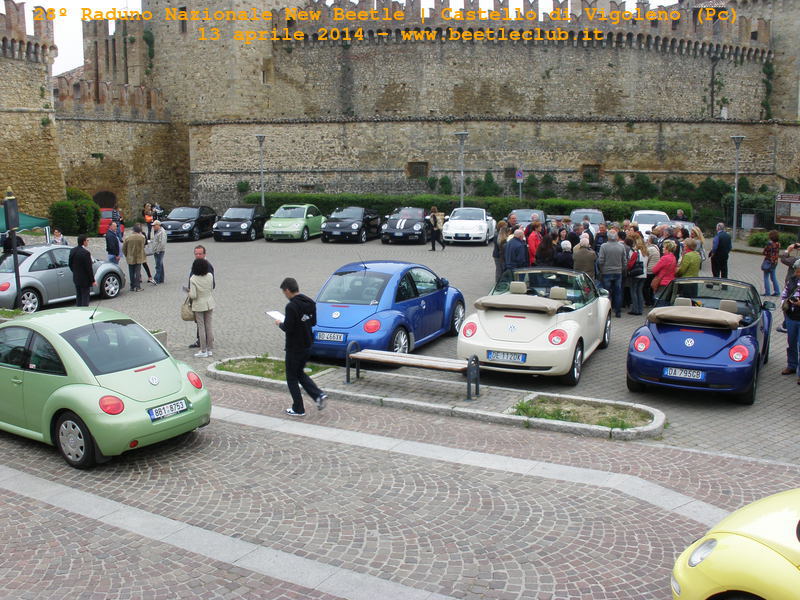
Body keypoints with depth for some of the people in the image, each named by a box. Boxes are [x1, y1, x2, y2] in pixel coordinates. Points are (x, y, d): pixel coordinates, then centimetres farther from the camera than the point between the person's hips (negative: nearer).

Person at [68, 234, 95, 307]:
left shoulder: (72, 251, 1)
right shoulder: (86, 252, -23)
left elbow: (70, 264, 10)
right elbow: (89, 268, -20)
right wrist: (92, 280, -13)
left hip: (76, 278, 8)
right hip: (85, 279, -8)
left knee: (78, 297, 18)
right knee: (85, 298, 1)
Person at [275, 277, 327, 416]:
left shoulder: (291, 306, -22)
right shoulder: (310, 302, 4)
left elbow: (288, 328, -22)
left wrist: (280, 324, -3)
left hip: (294, 347, -8)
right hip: (307, 344, 8)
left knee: (292, 377, 6)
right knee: (300, 373, 22)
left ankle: (298, 409, 11)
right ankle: (319, 395, 5)